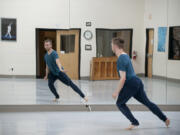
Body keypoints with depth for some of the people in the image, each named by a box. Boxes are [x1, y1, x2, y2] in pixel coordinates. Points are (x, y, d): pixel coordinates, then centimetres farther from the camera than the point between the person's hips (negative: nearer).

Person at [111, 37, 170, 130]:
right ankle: (165, 119, 21)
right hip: (137, 81, 10)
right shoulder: (125, 55, 14)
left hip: (131, 84, -9)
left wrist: (117, 92, -14)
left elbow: (123, 78, -21)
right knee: (147, 102, 16)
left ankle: (134, 122, 2)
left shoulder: (121, 60, -17)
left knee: (120, 103, 3)